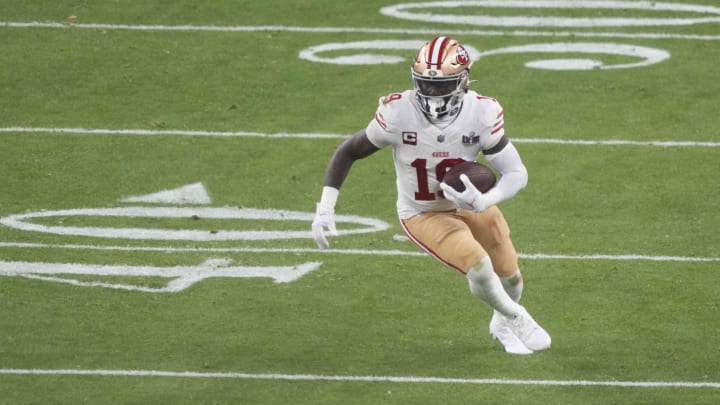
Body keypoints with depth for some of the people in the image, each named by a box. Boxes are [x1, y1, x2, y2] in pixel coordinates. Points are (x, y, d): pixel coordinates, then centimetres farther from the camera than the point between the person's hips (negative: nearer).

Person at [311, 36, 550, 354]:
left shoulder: (482, 114, -24)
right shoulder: (397, 113, -27)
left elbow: (517, 173, -21)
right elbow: (348, 152, -13)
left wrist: (484, 201, -41)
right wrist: (325, 208, -18)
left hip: (473, 206, 3)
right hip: (423, 216, -3)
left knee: (508, 275, 15)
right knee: (479, 268, -22)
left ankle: (503, 326, 53)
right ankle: (517, 320, 12)